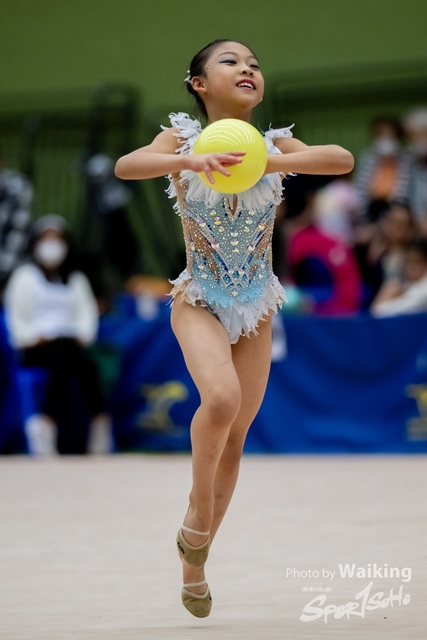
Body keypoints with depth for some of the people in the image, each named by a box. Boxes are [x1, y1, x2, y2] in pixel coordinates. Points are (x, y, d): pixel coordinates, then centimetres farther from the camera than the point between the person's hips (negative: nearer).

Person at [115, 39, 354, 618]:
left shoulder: (273, 146, -5)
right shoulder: (183, 140, -9)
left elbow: (343, 160, -21)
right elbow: (126, 165, -27)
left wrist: (269, 162, -33)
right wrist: (193, 161, -42)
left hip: (256, 309, 4)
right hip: (199, 302, -3)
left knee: (235, 437, 8)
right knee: (222, 398, -31)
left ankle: (194, 563, 24)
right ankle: (198, 512, -6)